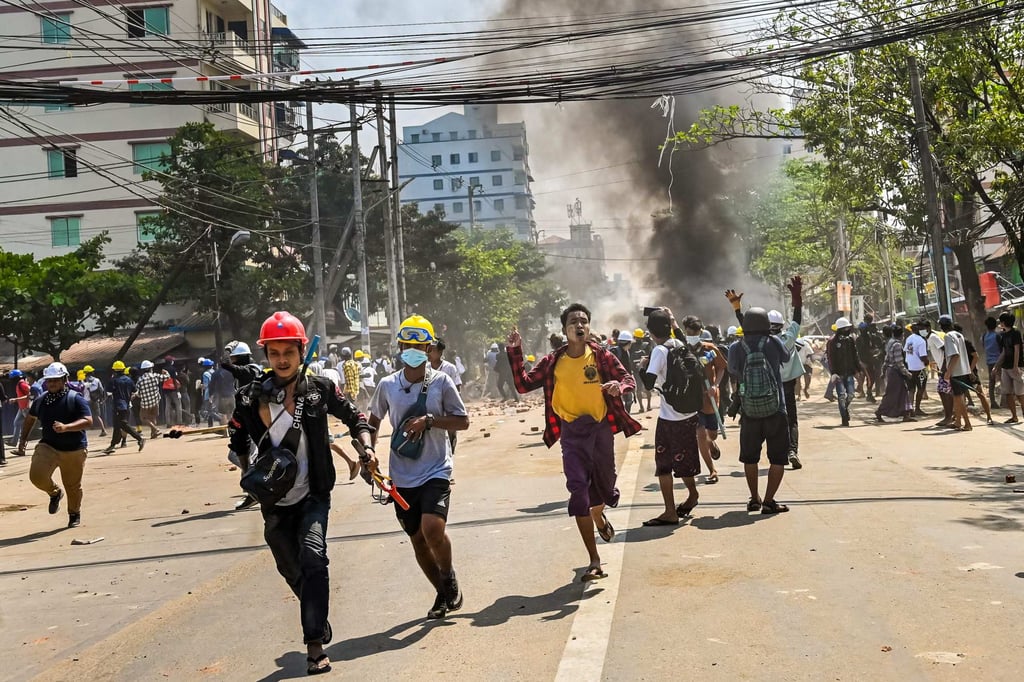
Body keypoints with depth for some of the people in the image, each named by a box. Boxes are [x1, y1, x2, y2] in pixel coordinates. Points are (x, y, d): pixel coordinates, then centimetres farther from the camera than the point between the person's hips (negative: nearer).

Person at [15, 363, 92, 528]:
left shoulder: (76, 399, -11)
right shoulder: (40, 400, 5)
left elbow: (88, 421, -21)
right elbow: (30, 419, 23)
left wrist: (66, 427, -34)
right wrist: (23, 439, 18)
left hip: (74, 450, -3)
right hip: (48, 446, 3)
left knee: (73, 486, 7)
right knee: (37, 475, -20)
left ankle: (74, 514, 34)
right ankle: (54, 493, 13)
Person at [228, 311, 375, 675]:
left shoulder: (320, 389, -6)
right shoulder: (251, 397, -5)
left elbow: (354, 417, 6)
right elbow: (238, 440, 9)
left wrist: (367, 448, -9)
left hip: (313, 496, -2)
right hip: (275, 502, 2)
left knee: (313, 559, -23)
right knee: (292, 571, 16)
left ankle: (314, 646, -19)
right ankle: (319, 621, 45)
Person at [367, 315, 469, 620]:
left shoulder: (441, 382, -6)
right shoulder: (387, 385, 0)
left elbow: (463, 421, -3)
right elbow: (373, 422, 15)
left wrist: (429, 420, -17)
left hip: (436, 471, -3)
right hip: (402, 476, 3)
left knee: (432, 528, -22)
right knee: (417, 540, 11)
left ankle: (449, 576, 8)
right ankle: (443, 594, 33)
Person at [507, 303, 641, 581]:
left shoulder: (602, 356, -3)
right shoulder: (553, 362, -1)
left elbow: (628, 378, 1)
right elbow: (524, 385, -1)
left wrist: (619, 386, -22)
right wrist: (515, 354, -11)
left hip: (600, 428, 0)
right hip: (572, 433, 0)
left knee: (604, 487, 11)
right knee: (579, 493, -5)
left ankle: (599, 515, 52)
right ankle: (594, 561, 3)